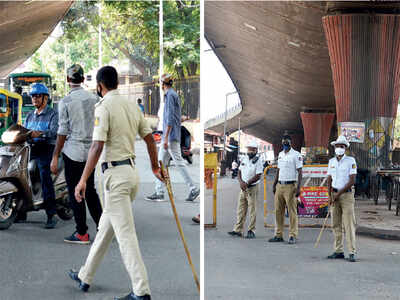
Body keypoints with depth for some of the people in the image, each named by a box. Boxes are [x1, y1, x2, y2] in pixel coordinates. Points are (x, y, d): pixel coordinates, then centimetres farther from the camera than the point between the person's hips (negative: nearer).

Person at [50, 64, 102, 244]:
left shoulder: (65, 102, -9)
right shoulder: (94, 99, 5)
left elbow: (62, 132, -10)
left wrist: (55, 157, -5)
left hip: (73, 151, -5)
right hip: (91, 151, 5)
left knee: (75, 193, 2)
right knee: (90, 190, 16)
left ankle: (82, 234, 3)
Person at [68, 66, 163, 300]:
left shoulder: (104, 107, -12)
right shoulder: (132, 105, 10)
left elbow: (97, 146, -19)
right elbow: (149, 138, 15)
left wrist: (83, 180, -19)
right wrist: (155, 167, 29)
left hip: (115, 174, -8)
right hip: (132, 171, 9)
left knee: (126, 234, -7)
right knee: (105, 228, 18)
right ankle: (85, 277, 31)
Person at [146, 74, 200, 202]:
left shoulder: (170, 95, -13)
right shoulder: (172, 95, 18)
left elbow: (170, 118, -20)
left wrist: (166, 137, -23)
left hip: (171, 136, -10)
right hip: (168, 137, 10)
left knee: (179, 162, -8)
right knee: (161, 162, 8)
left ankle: (193, 189, -4)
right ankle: (159, 192, 8)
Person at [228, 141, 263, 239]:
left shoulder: (258, 161, -9)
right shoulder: (244, 159, 10)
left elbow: (258, 176, -14)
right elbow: (239, 172, 11)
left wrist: (247, 184, -15)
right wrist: (241, 182, -8)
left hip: (252, 188, -6)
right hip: (243, 188, 6)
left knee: (252, 210, -2)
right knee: (240, 209, 7)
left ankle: (251, 231, 3)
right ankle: (238, 230, 11)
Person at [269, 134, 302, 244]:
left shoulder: (296, 155, -5)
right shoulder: (280, 154, 17)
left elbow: (299, 172, -9)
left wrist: (298, 187, -17)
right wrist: (274, 184, 18)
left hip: (290, 186, -7)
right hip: (280, 185, 7)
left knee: (292, 211, -5)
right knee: (278, 211, 6)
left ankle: (293, 236, -2)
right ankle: (278, 235, 12)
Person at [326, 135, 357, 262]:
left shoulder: (351, 161, -5)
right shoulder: (331, 161, 11)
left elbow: (352, 181, -11)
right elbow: (329, 180, 11)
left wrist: (339, 193, -13)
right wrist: (330, 196, -2)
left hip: (346, 195, -5)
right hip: (334, 195, 5)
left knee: (349, 224, -9)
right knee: (336, 224, 6)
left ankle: (352, 253, -9)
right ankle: (338, 251, 12)